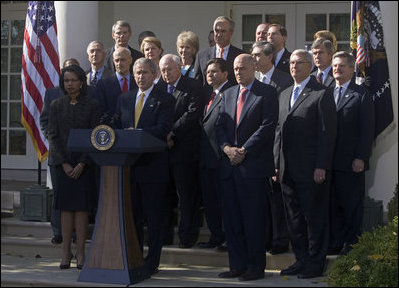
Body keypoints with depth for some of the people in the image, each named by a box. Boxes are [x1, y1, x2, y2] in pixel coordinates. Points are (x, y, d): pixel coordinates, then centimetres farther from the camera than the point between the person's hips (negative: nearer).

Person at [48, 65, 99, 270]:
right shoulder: (56, 105, 7)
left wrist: (82, 164, -10)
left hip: (84, 164, -2)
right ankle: (66, 253, 4)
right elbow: (53, 136, 4)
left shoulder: (91, 105, 1)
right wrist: (63, 163, -7)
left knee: (81, 207, -3)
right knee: (66, 207, 1)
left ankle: (80, 253, 1)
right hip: (63, 164, 2)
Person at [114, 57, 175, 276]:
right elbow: (119, 126, 14)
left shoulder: (164, 100, -2)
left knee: (154, 217, 0)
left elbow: (163, 129, -14)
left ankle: (152, 262, 7)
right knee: (132, 214, 11)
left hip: (152, 165, -5)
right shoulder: (124, 98, 16)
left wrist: (138, 133, -23)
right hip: (129, 164, 5)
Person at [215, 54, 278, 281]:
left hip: (254, 165, -6)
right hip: (229, 166, 6)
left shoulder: (267, 93, -2)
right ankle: (237, 265, 15)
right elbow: (220, 125, 14)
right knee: (231, 219, 8)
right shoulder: (228, 94, 18)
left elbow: (268, 126, -10)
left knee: (254, 220, -2)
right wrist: (227, 148, -5)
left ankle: (256, 267, 6)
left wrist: (243, 150, -13)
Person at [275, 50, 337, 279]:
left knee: (315, 217, 0)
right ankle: (301, 260, 20)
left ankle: (316, 263, 8)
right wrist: (277, 163, 12)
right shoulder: (284, 95, 18)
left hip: (312, 170, -7)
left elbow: (327, 133, -10)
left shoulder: (322, 94, -5)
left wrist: (321, 166, -15)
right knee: (294, 218, 11)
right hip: (288, 169, 7)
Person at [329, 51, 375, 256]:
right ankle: (335, 243, 16)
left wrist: (361, 158, -12)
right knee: (333, 204, 8)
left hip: (351, 162, -5)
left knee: (352, 205, 1)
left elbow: (367, 130, -5)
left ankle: (351, 244, 9)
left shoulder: (361, 95, -1)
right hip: (329, 160, 5)